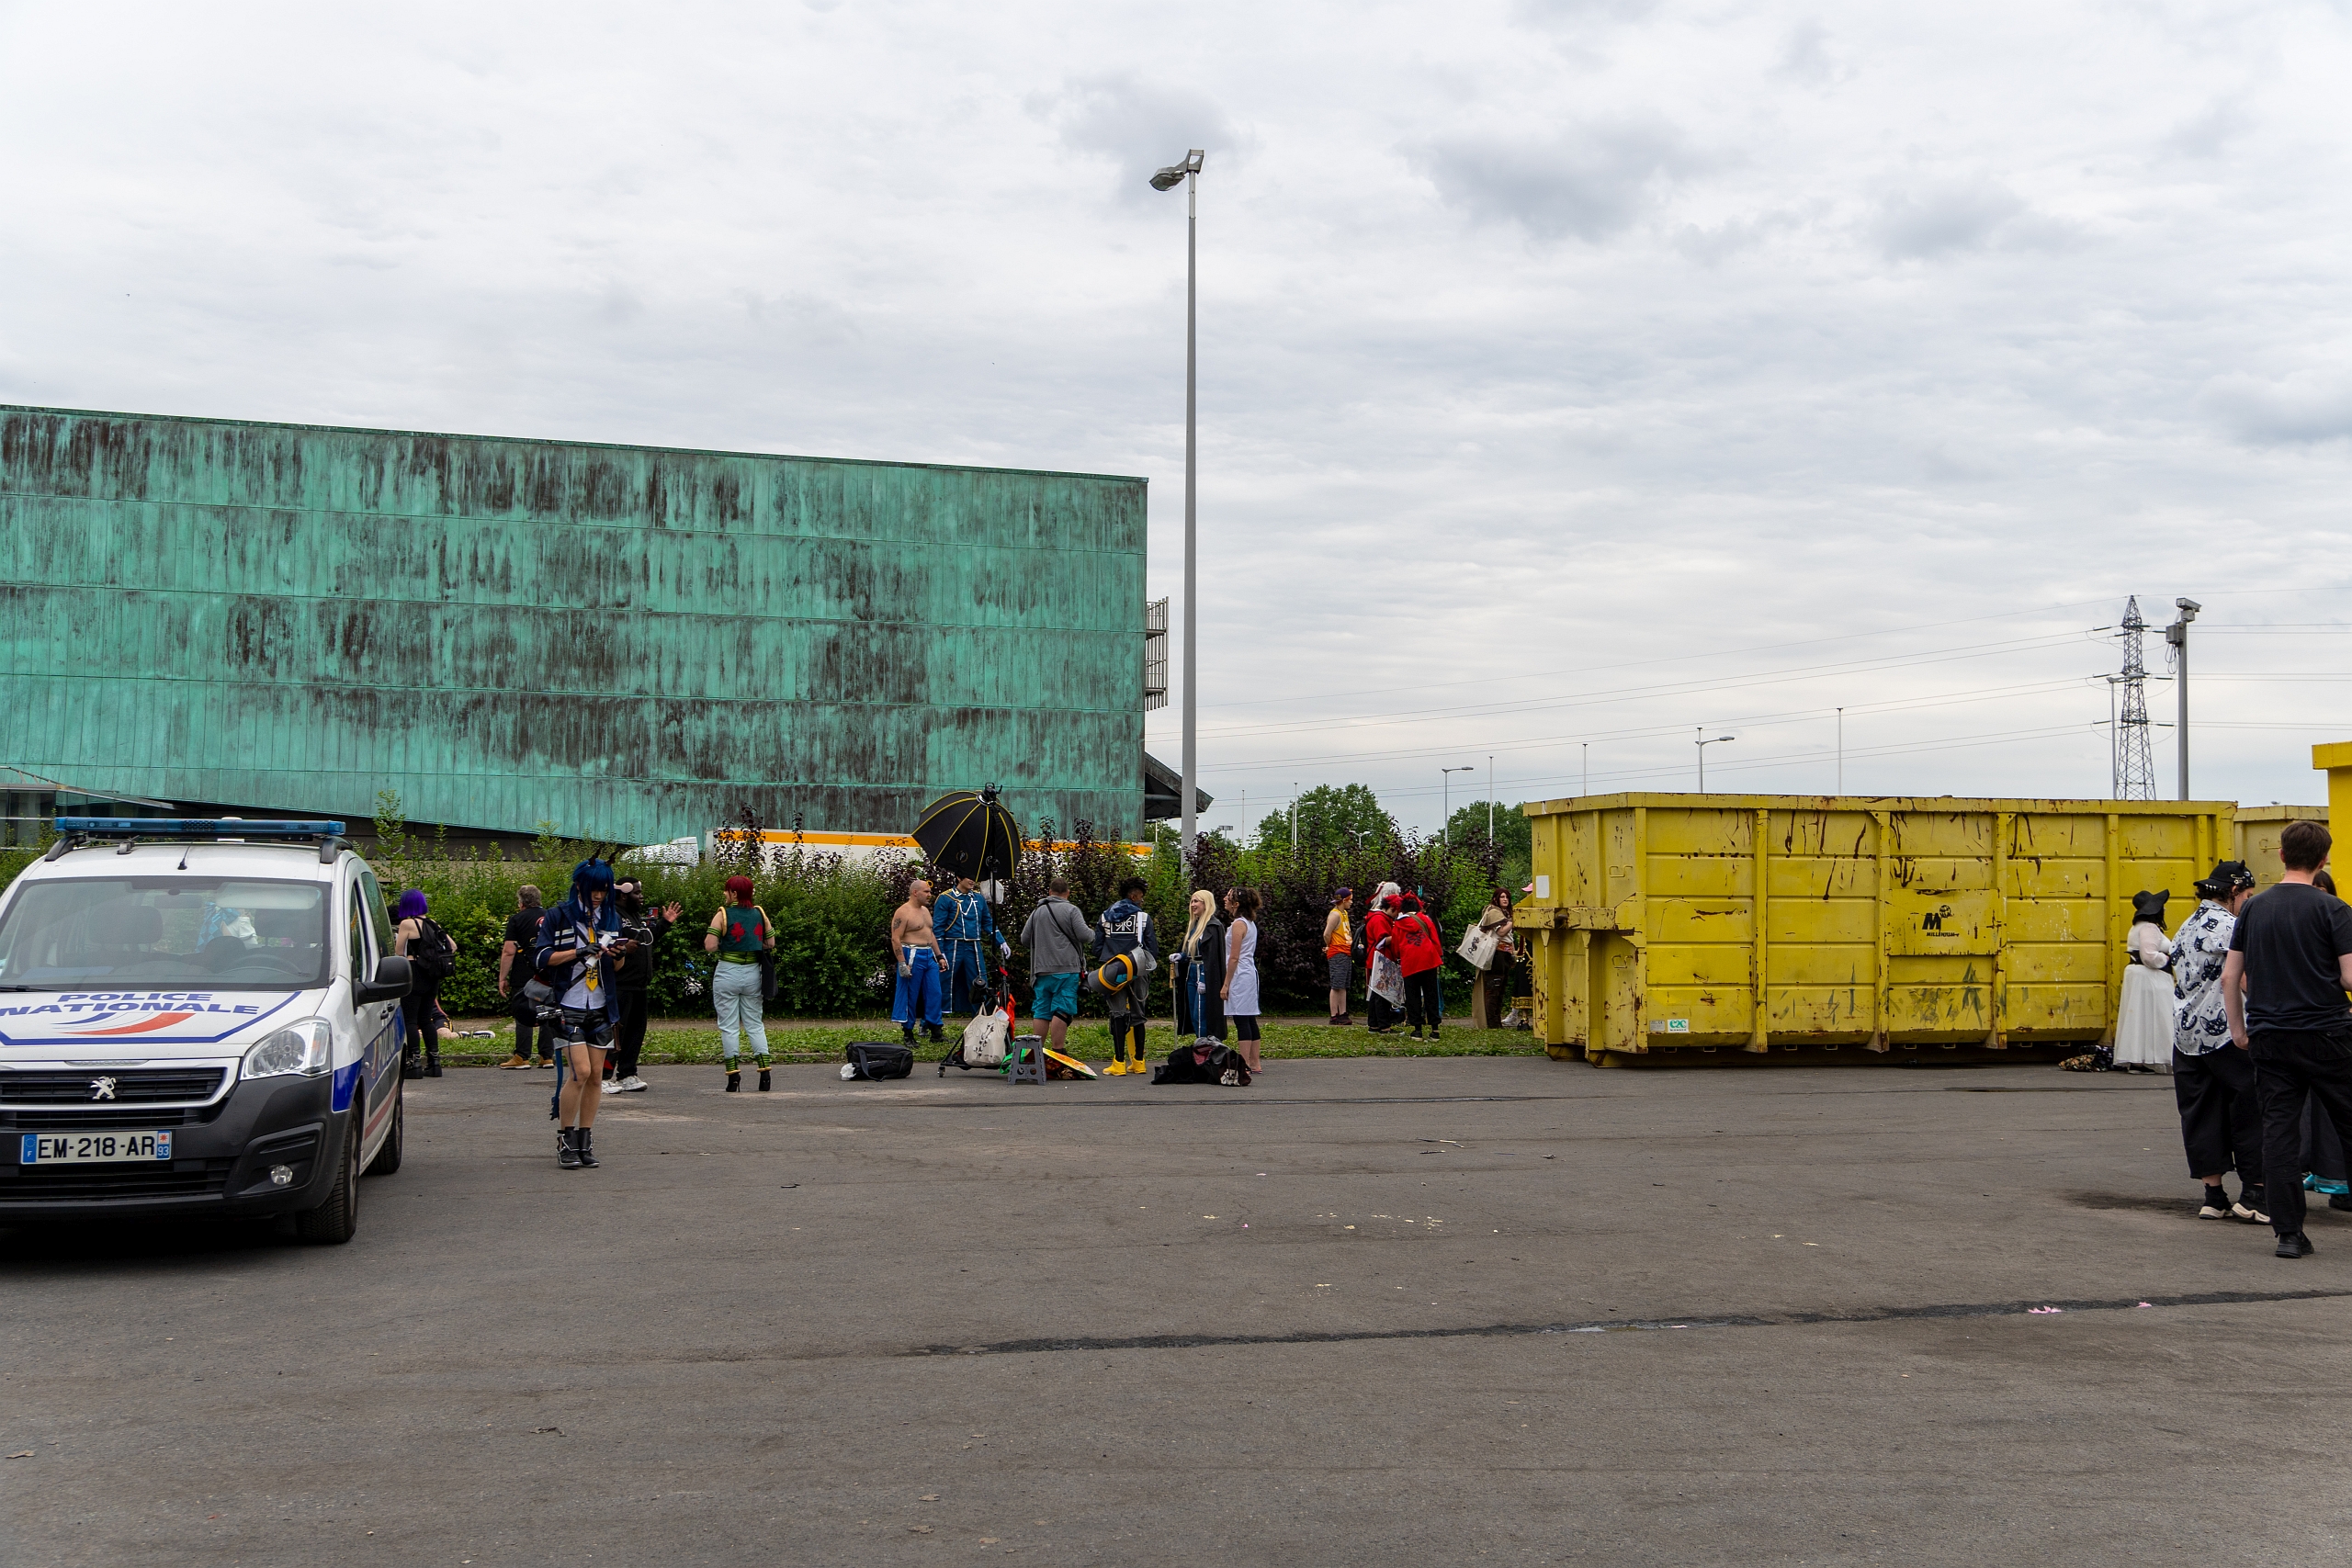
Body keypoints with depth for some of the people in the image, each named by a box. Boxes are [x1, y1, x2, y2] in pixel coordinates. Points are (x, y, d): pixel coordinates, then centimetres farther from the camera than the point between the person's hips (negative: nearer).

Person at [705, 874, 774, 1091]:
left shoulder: (723, 915, -10)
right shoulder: (760, 913, 3)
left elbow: (709, 946, -15)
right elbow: (771, 943, 8)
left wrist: (724, 943, 4)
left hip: (728, 974, -4)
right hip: (753, 975, 4)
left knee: (729, 1027, 3)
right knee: (755, 1024, 12)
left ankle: (734, 1076, 0)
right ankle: (764, 1071, 3)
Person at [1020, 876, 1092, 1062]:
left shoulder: (1037, 912, 12)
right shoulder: (1071, 910, -3)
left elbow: (1024, 940, 15)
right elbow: (1084, 935, -11)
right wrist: (1093, 934, 12)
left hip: (1041, 969, 5)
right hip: (1066, 969, -5)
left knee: (1041, 1011, 9)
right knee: (1061, 1011, -6)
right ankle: (1056, 1051, -12)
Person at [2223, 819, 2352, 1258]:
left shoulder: (2254, 909, 5)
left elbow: (2230, 976, 6)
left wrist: (2238, 1028, 17)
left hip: (2268, 1036, 3)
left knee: (2279, 1129, 3)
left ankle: (2288, 1232, 3)